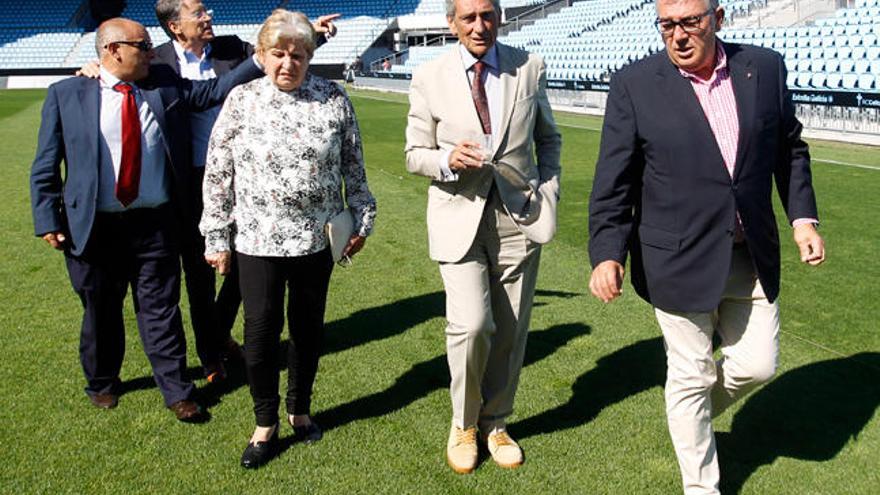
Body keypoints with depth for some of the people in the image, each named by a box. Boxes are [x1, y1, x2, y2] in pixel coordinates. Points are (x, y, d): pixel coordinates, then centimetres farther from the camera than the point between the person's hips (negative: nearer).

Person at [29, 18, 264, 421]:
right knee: (101, 312, 16)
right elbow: (46, 166, 1)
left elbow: (217, 89, 0)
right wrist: (48, 220, -5)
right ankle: (102, 383, 39)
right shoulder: (66, 95, -2)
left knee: (161, 311, 8)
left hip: (155, 224, 1)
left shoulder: (165, 87, 4)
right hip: (93, 228, -1)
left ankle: (177, 392, 19)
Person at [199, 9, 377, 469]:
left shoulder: (334, 99, -1)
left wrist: (361, 219, 8)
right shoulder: (241, 100, -3)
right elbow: (217, 174, 0)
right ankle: (265, 425, 21)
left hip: (316, 238, 1)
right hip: (257, 240, -1)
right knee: (261, 330, 1)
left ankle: (300, 410, 34)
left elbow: (352, 165, 7)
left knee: (308, 327, 12)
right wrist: (216, 238, 0)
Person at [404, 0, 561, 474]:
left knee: (510, 331, 8)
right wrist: (448, 160, -18)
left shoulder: (529, 67, 3)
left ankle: (495, 423, 31)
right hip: (459, 216, -2)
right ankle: (463, 424, 13)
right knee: (472, 325, -15)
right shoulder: (428, 78, -2)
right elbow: (415, 154, 3)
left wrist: (549, 191, 3)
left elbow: (548, 138, 15)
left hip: (518, 215, 2)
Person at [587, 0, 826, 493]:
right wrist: (607, 253, -17)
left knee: (757, 365, 11)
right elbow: (613, 182, -9)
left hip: (753, 255, 4)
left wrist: (803, 217, 3)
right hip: (682, 260, -3)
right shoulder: (635, 85, -10)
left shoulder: (765, 67, 0)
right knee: (690, 375, 7)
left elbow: (790, 149, 12)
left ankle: (691, 413, 42)